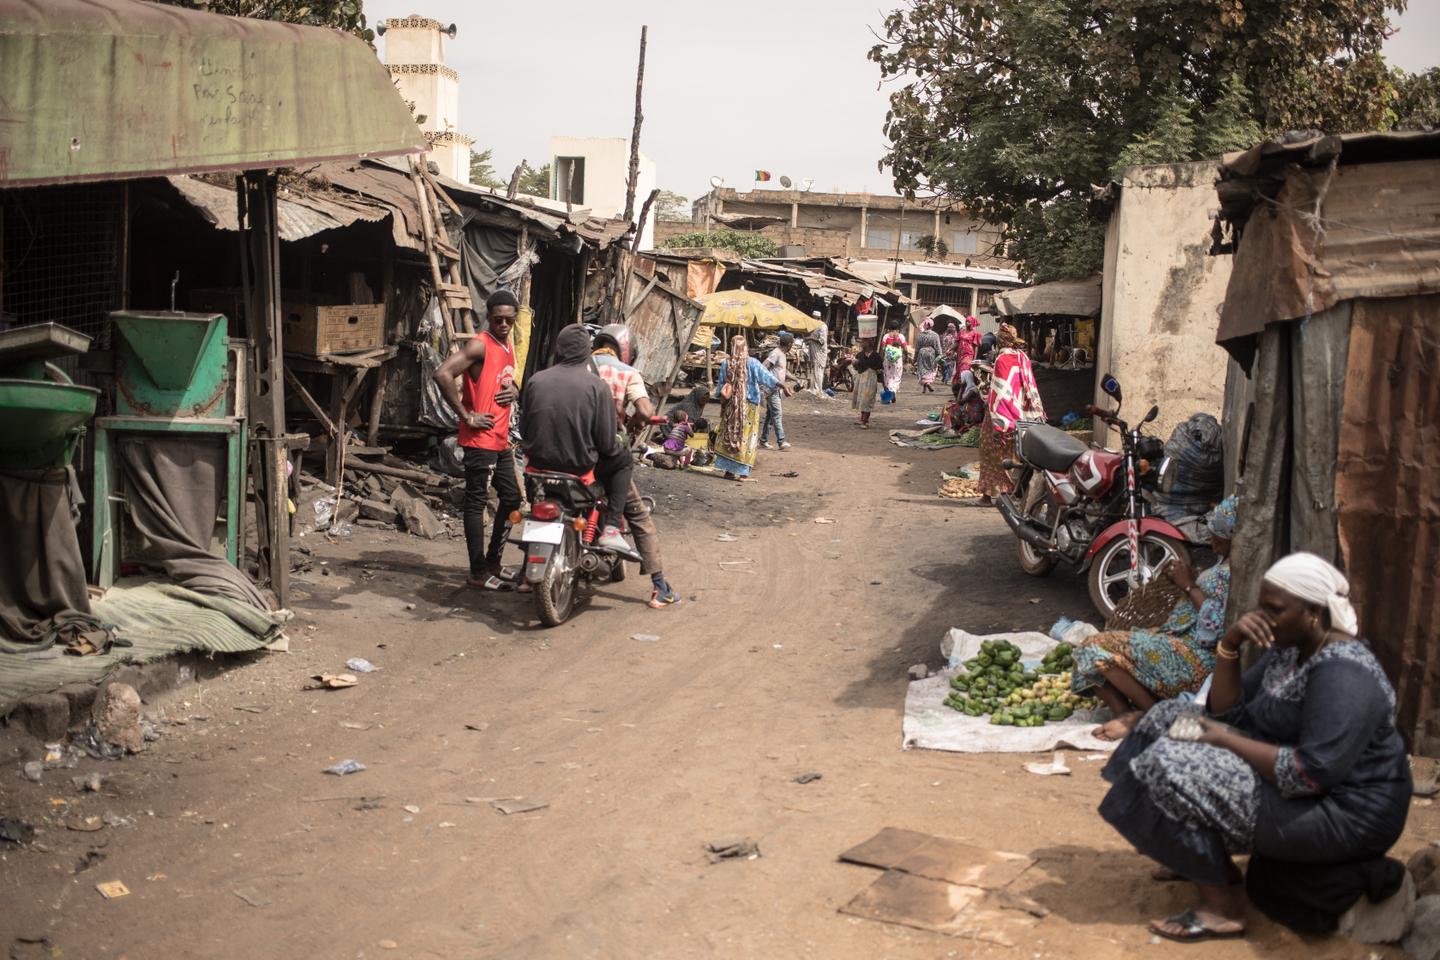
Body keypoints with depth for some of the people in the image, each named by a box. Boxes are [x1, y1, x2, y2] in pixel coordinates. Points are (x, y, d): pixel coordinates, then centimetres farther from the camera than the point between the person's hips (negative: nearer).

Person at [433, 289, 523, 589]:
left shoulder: (507, 347, 14)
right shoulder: (479, 346, -14)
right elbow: (442, 374, -27)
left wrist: (513, 391, 7)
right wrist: (466, 415, -21)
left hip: (501, 440, 9)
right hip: (480, 439, -9)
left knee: (511, 498, 16)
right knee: (477, 502, -3)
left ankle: (493, 563, 28)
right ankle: (479, 573, 2)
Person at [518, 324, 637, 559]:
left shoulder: (535, 381, -2)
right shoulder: (597, 386, -12)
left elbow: (524, 428, 7)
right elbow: (607, 442, -10)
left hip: (539, 462, 5)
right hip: (579, 467, -4)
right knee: (623, 460, 21)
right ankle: (610, 529, 9)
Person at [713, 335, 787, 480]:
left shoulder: (726, 363, -2)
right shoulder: (752, 363, -9)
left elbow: (721, 386, 5)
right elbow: (767, 377, -18)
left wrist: (723, 397, 17)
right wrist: (782, 386, -20)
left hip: (730, 406, 2)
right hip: (749, 406, -2)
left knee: (729, 434, 9)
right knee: (746, 437, 4)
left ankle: (729, 470, 9)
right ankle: (742, 472, 1)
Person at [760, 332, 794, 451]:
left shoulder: (783, 355, 14)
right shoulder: (775, 354, -15)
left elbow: (785, 370, 28)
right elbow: (763, 368, -23)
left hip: (776, 389, 10)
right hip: (771, 389, -10)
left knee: (770, 415, 12)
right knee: (777, 414, -9)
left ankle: (764, 440, 17)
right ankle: (781, 441, -10)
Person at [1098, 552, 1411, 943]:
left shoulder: (1341, 675, -24)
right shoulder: (1289, 647, 6)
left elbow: (1312, 773, -32)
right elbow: (1227, 710, 7)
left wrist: (1225, 741, -23)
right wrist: (1231, 644, -8)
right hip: (1294, 784, 10)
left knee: (1175, 768, -24)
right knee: (1172, 719, 8)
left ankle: (1223, 907, -12)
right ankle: (1207, 859, 13)